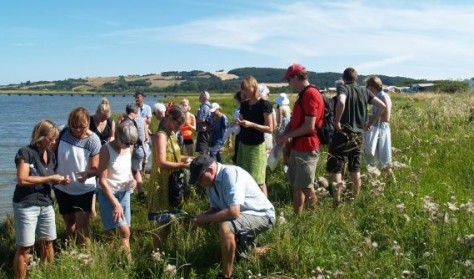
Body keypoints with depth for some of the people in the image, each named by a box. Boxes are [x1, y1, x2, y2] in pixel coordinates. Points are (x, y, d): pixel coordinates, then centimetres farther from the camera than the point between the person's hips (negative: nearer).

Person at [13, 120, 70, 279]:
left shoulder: (51, 155, 10)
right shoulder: (26, 152, -13)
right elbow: (22, 179, -22)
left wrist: (60, 180, 1)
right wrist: (50, 178, -20)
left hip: (46, 205, 7)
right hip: (26, 206, -7)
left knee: (47, 242, 14)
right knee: (24, 247, -1)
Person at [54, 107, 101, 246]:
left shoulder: (93, 140, -18)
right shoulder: (62, 134, -11)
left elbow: (95, 168, -18)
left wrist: (87, 174, -39)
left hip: (84, 189, -3)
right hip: (62, 188, 4)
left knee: (81, 223, -11)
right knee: (69, 223, 17)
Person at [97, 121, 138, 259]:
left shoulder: (128, 148, -1)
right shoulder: (106, 150, -18)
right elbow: (102, 180, -17)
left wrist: (132, 179, -5)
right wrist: (115, 203, -20)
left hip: (124, 193, 6)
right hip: (109, 194, -6)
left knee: (125, 232, 8)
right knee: (124, 231, -14)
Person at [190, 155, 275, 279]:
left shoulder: (230, 174, -30)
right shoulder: (211, 181, -4)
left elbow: (233, 212, -37)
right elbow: (216, 208, 7)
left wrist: (205, 219, -27)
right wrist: (201, 217, -13)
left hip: (261, 215, -10)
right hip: (243, 216, 10)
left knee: (225, 227, -33)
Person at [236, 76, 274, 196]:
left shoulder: (264, 105, -11)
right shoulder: (244, 105, 9)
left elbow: (270, 128, -13)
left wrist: (251, 124, -24)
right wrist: (239, 123, -3)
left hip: (256, 146, -6)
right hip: (243, 144, 7)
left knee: (258, 180, -4)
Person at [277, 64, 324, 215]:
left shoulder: (311, 94, -17)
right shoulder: (303, 95, 14)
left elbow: (309, 126, -22)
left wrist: (288, 135, -11)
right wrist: (285, 136, 2)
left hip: (307, 149, -10)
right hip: (298, 147, 10)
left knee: (306, 187, -3)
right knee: (296, 185, 15)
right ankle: (297, 217, 23)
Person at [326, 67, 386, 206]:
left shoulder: (343, 88, -8)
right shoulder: (365, 91, 8)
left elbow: (341, 102, -30)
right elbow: (382, 106, 5)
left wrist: (337, 121, -18)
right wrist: (370, 123, 9)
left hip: (343, 134, -5)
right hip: (358, 135, 6)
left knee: (336, 169, 0)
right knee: (355, 170, 16)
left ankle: (336, 203, -2)